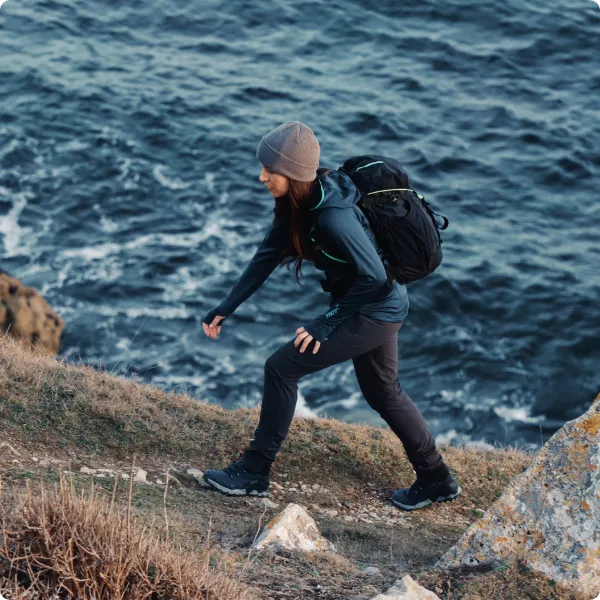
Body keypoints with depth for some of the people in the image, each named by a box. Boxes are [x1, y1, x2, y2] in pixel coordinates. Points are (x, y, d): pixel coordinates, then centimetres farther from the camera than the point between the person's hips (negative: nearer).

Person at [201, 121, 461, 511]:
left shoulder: (332, 215, -30)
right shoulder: (297, 204, -3)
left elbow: (374, 278, -28)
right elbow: (266, 257, 5)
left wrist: (327, 325, -20)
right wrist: (226, 309, 1)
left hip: (374, 313, -10)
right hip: (383, 310, 10)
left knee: (282, 367, -8)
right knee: (383, 393, 23)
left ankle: (255, 472, 3)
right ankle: (436, 480, 37)